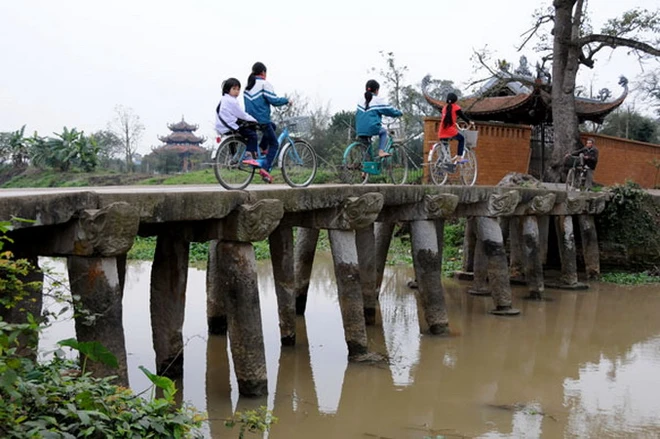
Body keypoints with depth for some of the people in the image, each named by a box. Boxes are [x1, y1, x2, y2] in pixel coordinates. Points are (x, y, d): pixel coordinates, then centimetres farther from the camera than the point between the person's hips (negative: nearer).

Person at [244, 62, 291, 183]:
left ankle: (261, 148, 17)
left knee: (272, 126, 32)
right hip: (262, 120, -8)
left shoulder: (248, 86, 13)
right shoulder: (264, 84, -10)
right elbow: (274, 100, -16)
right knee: (273, 144, 3)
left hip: (250, 120, 8)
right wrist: (286, 101, 0)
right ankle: (265, 169, -11)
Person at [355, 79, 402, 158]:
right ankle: (381, 151, 10)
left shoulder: (361, 100, 15)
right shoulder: (378, 100, -1)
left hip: (360, 130, 5)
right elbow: (389, 110, 6)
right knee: (383, 131, 24)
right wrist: (399, 113, 23)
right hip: (372, 128, -5)